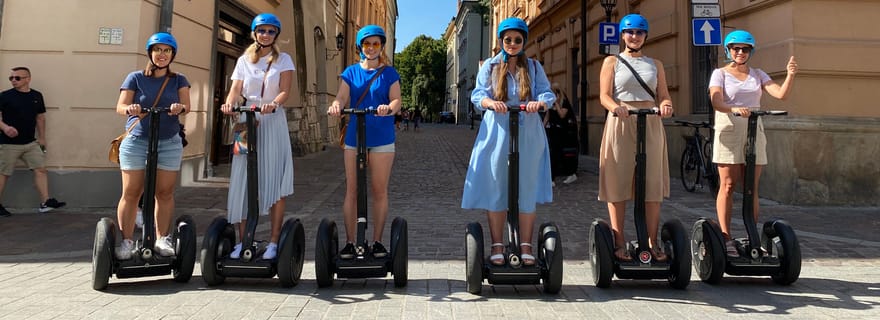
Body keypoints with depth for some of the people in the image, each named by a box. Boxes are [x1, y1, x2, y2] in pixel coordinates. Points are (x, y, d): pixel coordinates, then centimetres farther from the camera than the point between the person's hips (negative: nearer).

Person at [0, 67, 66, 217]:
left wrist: (42, 138, 15)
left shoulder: (37, 96, 6)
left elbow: (40, 117, 15)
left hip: (31, 143, 4)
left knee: (41, 169, -3)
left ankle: (45, 202, -1)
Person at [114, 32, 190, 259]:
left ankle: (162, 239, 10)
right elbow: (120, 107, -1)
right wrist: (130, 109, -25)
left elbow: (186, 106, -3)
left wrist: (179, 108, -27)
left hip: (169, 143, 1)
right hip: (136, 141, -1)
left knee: (165, 192, 1)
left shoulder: (178, 80, 11)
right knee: (131, 193, -3)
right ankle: (126, 241, 4)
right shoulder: (135, 78, 7)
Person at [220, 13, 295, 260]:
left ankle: (273, 242, 1)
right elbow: (235, 90, 3)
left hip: (273, 124, -2)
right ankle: (242, 240, 8)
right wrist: (230, 103, -20)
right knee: (243, 183, 0)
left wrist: (273, 104, -28)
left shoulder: (283, 60, 6)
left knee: (274, 183, -4)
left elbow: (285, 91, -7)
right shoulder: (244, 60, 13)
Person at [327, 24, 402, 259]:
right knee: (352, 190, 2)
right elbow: (342, 96, -2)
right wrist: (336, 106, -26)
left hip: (381, 138, -1)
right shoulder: (351, 72, 11)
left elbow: (396, 100, -5)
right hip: (355, 136, 2)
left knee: (379, 191, 2)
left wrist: (389, 108, -29)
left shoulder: (389, 73, 7)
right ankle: (350, 242, 9)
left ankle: (377, 242, 11)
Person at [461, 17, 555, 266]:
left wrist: (539, 102, -22)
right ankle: (497, 246, 10)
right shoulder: (490, 66, 10)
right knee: (496, 189, 0)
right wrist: (490, 102, -25)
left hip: (528, 137, 1)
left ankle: (526, 246, 11)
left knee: (527, 190, 3)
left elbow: (548, 93, 2)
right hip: (497, 136, -1)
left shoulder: (534, 67, 13)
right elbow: (478, 94, -2)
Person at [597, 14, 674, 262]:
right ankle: (619, 242, 4)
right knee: (618, 184, -3)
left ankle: (652, 242, 8)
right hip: (620, 124, -3)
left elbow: (663, 95, 9)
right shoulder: (612, 61, 8)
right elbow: (604, 96, -2)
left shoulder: (655, 64, 17)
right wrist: (615, 107, -24)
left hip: (650, 125, 3)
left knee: (653, 184, 1)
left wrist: (665, 105, -15)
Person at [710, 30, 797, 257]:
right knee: (728, 185, -5)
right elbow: (716, 101, -14)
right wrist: (734, 109, -33)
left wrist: (790, 75, -16)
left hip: (754, 131, 4)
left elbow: (780, 94, 1)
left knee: (752, 188, 4)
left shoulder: (758, 75, 16)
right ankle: (725, 238, -2)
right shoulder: (720, 73, 4)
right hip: (728, 130, -4)